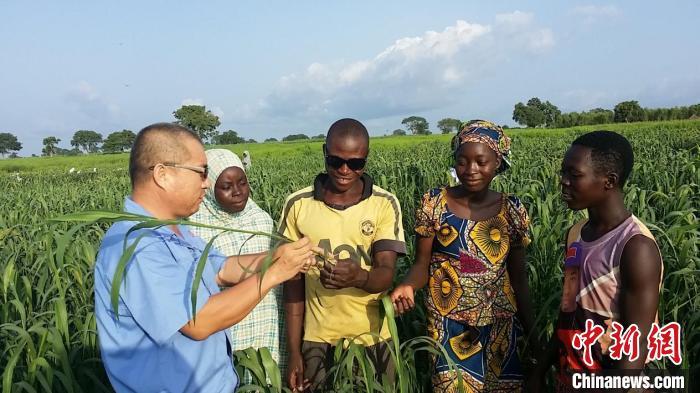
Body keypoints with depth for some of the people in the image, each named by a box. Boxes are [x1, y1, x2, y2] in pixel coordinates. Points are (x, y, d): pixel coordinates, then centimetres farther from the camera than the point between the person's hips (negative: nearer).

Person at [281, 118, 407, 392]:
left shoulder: (385, 204, -9)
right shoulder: (298, 205, -7)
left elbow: (386, 274, -14)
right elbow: (293, 282, -2)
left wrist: (358, 277, -36)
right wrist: (294, 351, -1)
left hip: (373, 338, 0)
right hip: (318, 341, 1)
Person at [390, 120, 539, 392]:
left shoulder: (512, 211, -2)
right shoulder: (434, 203, -8)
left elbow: (518, 278, 4)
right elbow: (422, 264, -5)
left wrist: (533, 336, 5)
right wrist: (407, 286, -27)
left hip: (500, 329, 2)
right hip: (448, 329, -2)